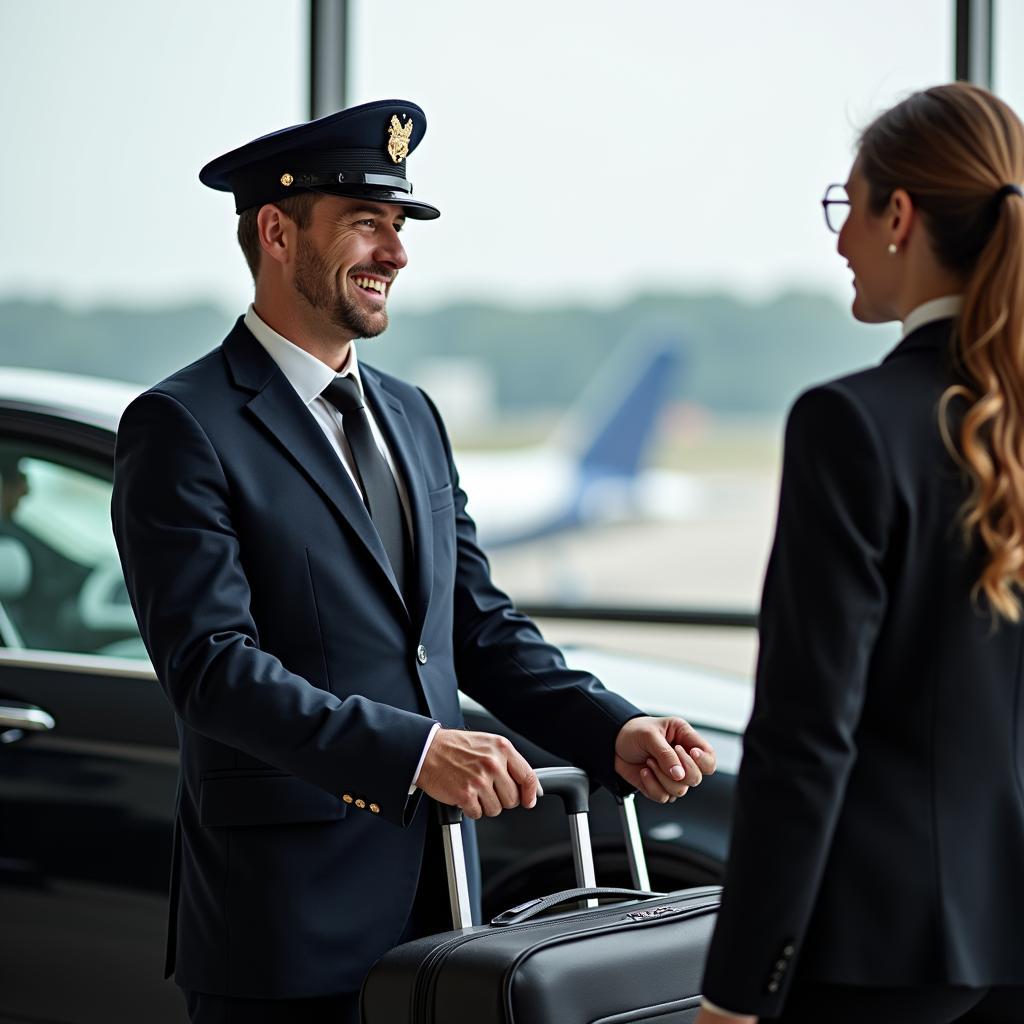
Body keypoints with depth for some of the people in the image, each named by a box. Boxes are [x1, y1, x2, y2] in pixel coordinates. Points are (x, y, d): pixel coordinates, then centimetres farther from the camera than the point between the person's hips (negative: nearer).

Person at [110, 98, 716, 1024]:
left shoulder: (412, 417, 16)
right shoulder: (183, 427, -9)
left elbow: (480, 625, 16)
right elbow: (210, 662, -18)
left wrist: (615, 734, 0)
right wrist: (411, 751, -27)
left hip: (436, 902, 7)